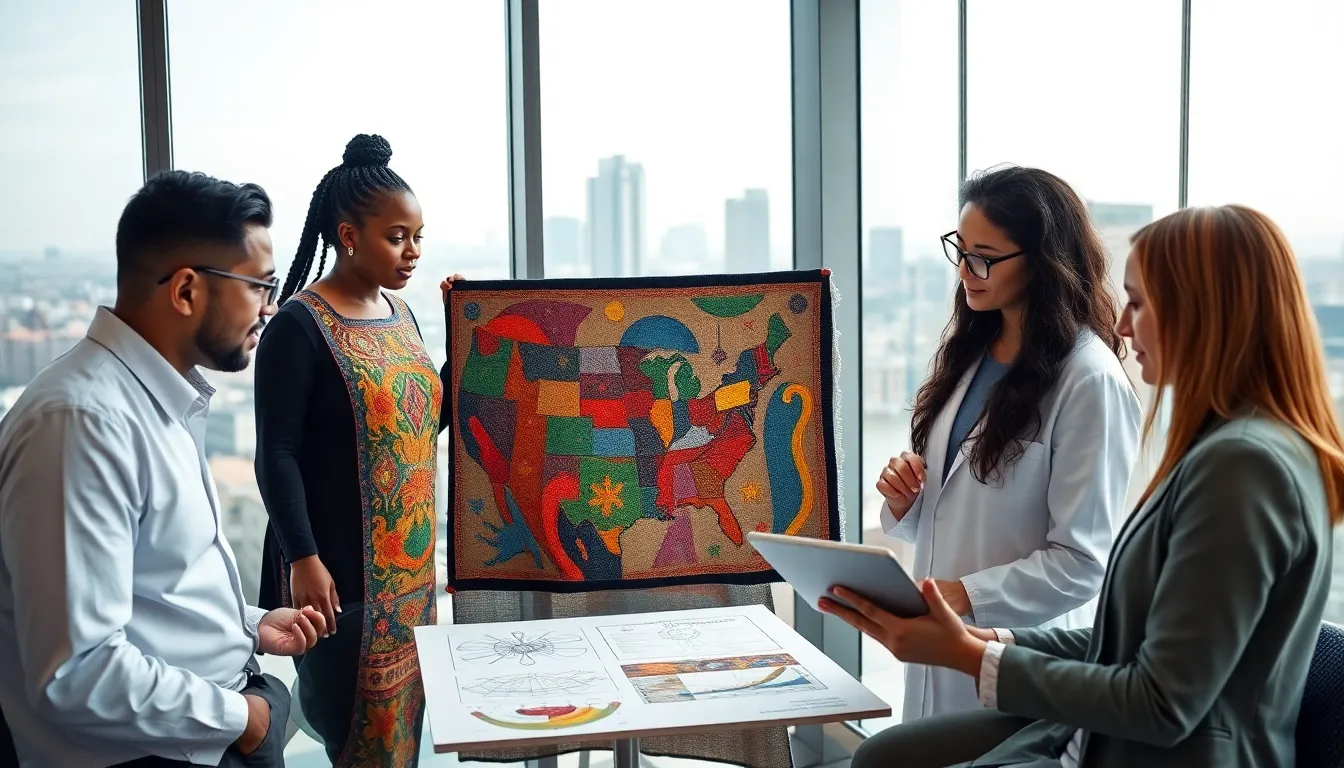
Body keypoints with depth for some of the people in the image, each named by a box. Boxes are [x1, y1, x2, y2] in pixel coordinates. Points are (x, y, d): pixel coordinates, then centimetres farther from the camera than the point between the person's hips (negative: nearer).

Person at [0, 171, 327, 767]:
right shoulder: (83, 420, -24)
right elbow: (78, 674, -27)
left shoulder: (165, 399, 6)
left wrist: (249, 626, 8)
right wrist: (234, 714, -17)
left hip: (218, 711, 8)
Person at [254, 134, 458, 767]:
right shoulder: (300, 326, -13)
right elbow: (277, 454, -15)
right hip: (339, 566, -7)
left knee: (405, 708, 14)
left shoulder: (399, 313, 9)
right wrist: (303, 560, -19)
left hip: (409, 562, 7)